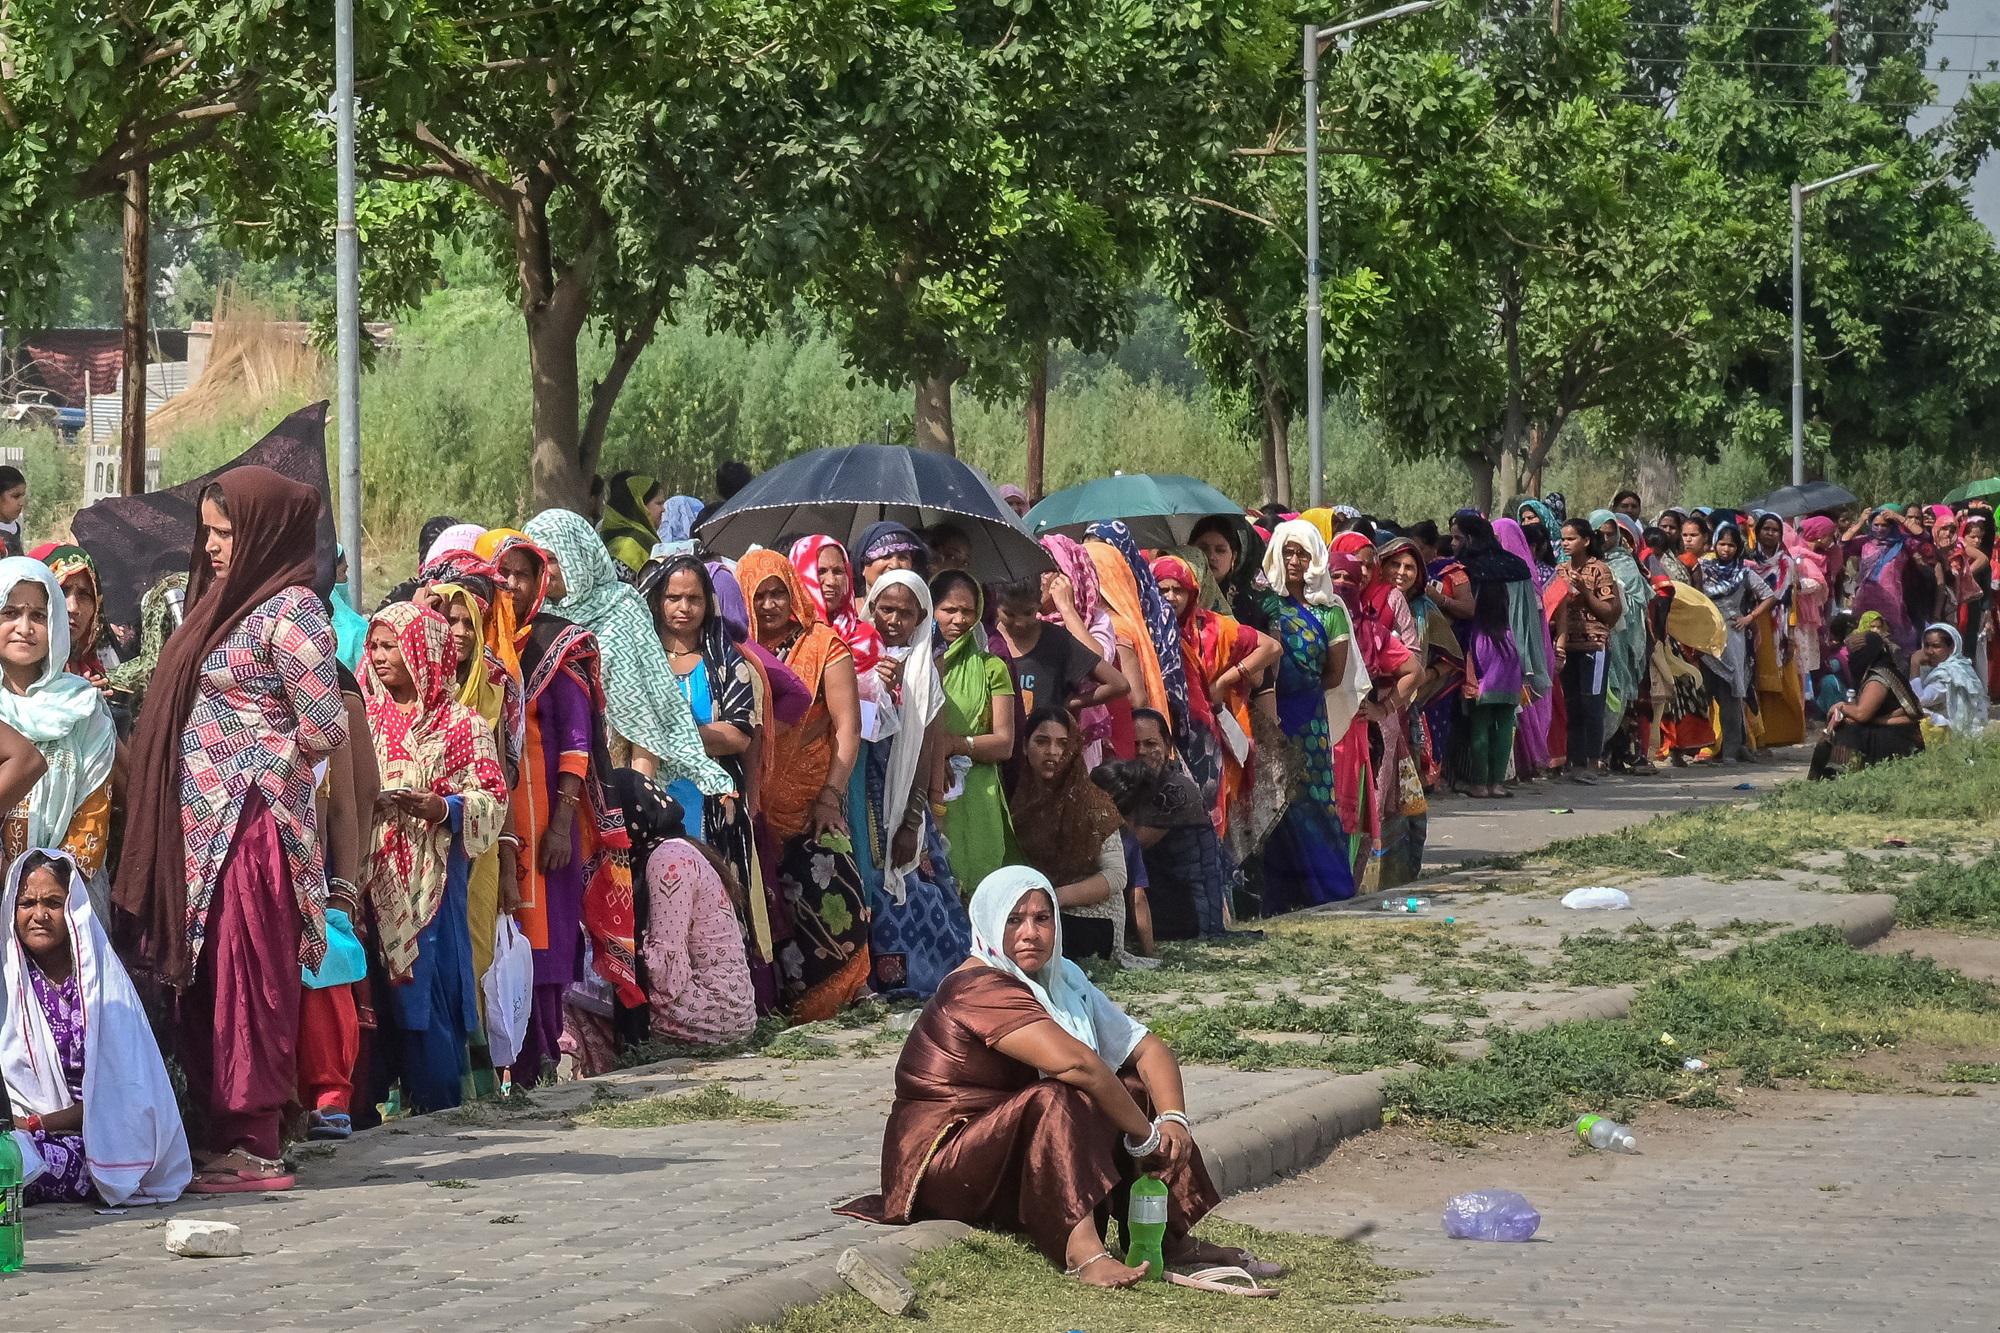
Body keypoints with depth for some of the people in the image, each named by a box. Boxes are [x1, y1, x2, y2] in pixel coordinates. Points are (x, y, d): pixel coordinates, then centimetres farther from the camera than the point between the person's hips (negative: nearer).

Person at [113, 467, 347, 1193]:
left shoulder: (290, 610, -10)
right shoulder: (227, 601, 17)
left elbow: (325, 726, -16)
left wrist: (264, 770, -1)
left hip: (251, 824, -9)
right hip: (204, 825, 9)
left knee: (247, 987, -6)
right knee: (205, 987, 10)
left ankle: (254, 1150, -3)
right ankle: (222, 1138, 15)